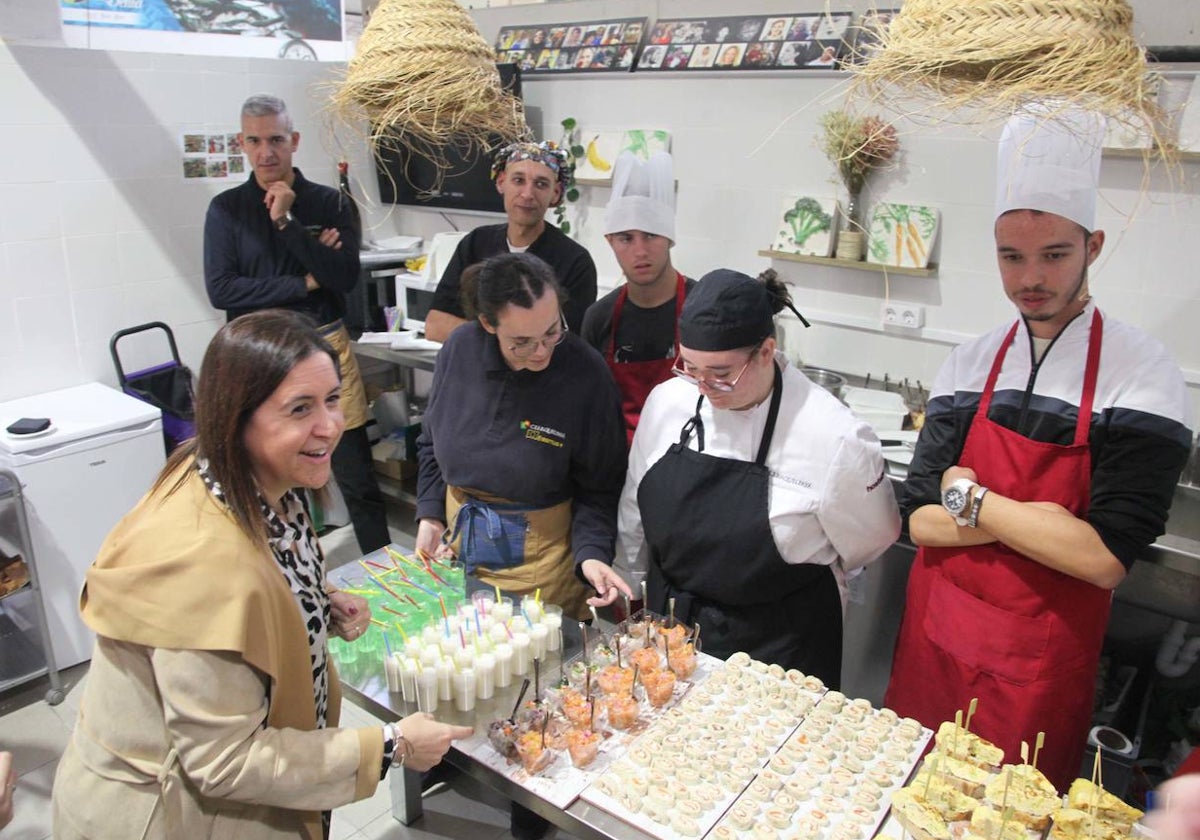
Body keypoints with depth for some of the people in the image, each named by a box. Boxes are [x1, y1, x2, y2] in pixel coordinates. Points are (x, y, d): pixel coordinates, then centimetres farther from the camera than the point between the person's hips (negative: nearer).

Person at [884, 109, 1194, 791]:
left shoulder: (1143, 375, -12)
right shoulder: (971, 365, -1)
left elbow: (1106, 557, -20)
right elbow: (921, 519, -4)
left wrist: (969, 498, -16)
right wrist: (1033, 523, -17)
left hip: (1043, 657, -3)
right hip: (936, 634, 3)